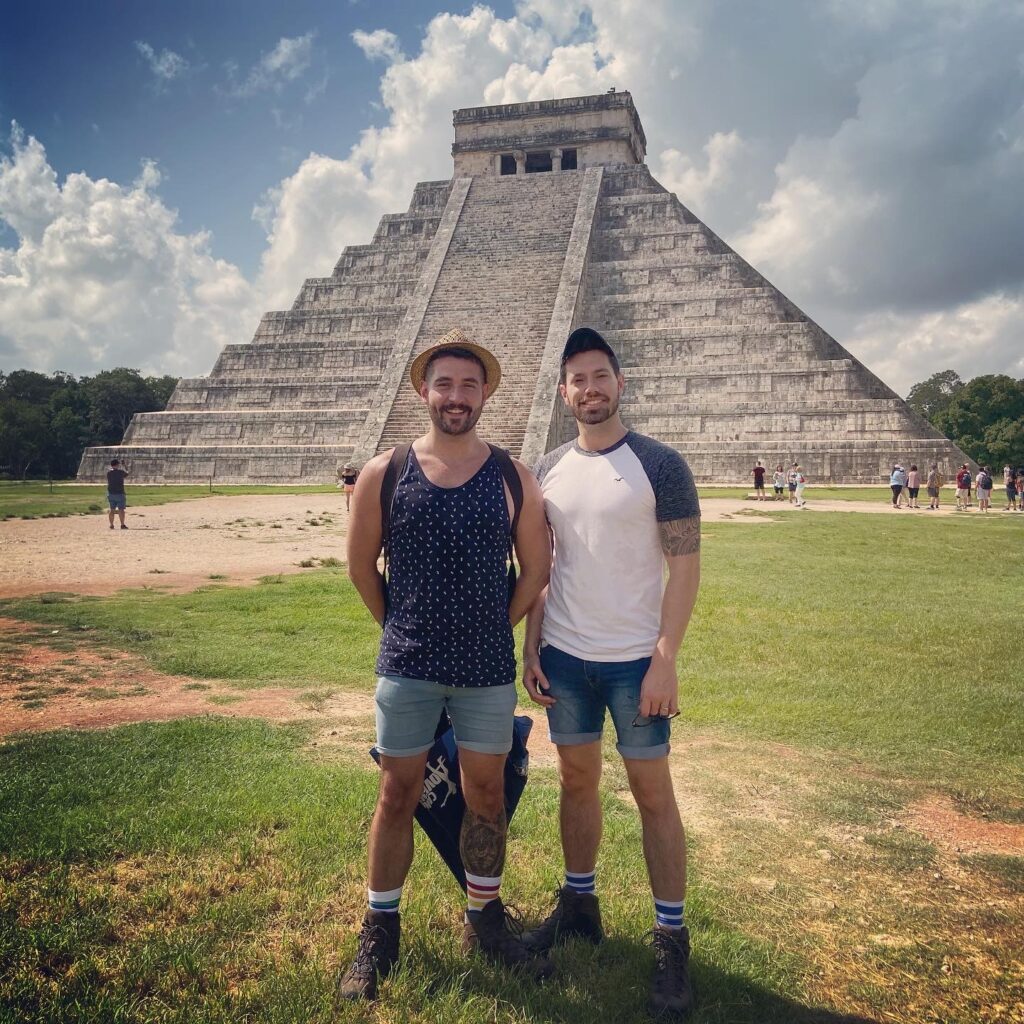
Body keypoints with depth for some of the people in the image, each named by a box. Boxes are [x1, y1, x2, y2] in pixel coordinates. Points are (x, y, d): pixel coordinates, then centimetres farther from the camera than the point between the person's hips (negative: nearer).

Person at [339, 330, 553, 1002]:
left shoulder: (515, 480, -2)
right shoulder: (383, 475, -3)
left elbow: (536, 570, 5)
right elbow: (362, 567, 6)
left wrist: (491, 631, 8)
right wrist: (407, 629, 10)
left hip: (488, 669, 1)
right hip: (407, 668, 0)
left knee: (487, 795, 12)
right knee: (398, 795, 9)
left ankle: (485, 920, 32)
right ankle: (380, 932, 28)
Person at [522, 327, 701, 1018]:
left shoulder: (659, 465, -8)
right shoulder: (549, 471, 6)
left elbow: (685, 564, -10)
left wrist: (665, 660, -16)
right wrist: (531, 649, 5)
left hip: (636, 661, -4)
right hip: (564, 658, 4)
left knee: (652, 790, 5)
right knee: (577, 780, 16)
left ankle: (671, 937, 19)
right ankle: (579, 904, 34)